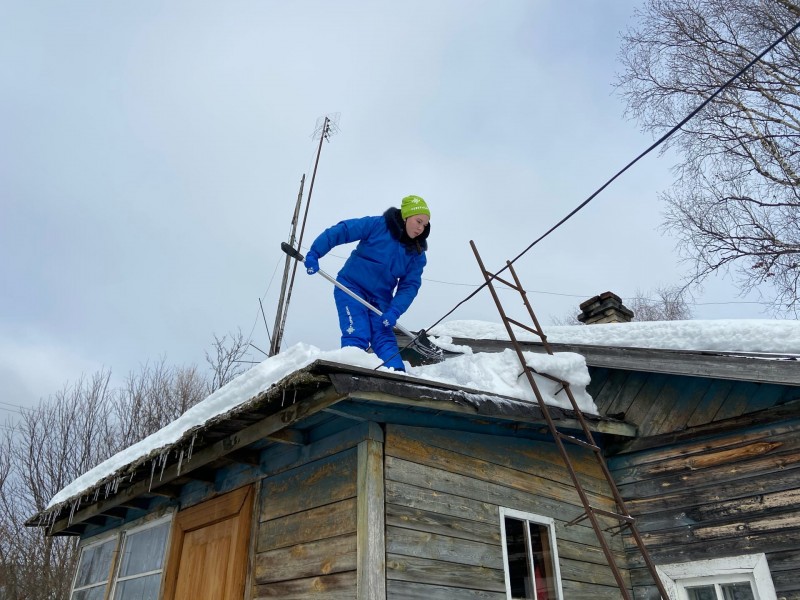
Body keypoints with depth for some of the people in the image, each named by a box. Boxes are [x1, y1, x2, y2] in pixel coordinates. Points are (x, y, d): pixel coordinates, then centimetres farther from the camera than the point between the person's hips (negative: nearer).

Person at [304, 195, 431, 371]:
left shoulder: (417, 254, 2)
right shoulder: (377, 225, -11)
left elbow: (410, 286, -3)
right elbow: (340, 231, -12)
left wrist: (394, 311, -19)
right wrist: (314, 253, -22)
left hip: (380, 300, 4)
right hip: (351, 288, -4)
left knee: (386, 341, -6)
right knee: (357, 337, -18)